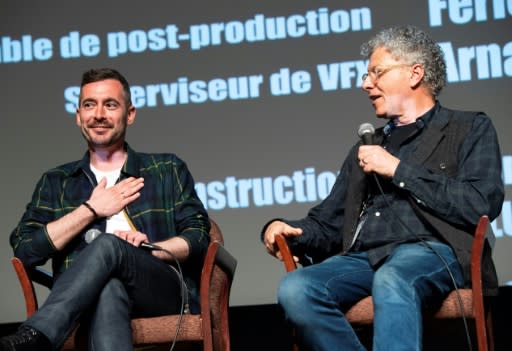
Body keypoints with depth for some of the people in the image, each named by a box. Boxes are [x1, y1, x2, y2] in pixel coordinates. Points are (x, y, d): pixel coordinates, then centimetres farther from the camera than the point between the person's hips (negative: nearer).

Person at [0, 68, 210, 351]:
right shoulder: (56, 182, 22)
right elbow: (24, 249, 6)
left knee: (108, 245, -34)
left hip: (166, 293, 0)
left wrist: (148, 250, -8)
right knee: (109, 290, -40)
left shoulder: (168, 170, 21)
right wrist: (91, 210, 4)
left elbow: (199, 237, 11)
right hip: (84, 302, 0)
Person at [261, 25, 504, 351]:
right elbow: (328, 223, 27)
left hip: (432, 250, -5)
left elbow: (481, 206, -3)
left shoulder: (470, 129, 14)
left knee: (392, 280, -41)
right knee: (294, 289, -28)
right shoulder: (368, 147, 30)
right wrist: (284, 229, 4)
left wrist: (398, 170, -1)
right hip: (363, 258, 5)